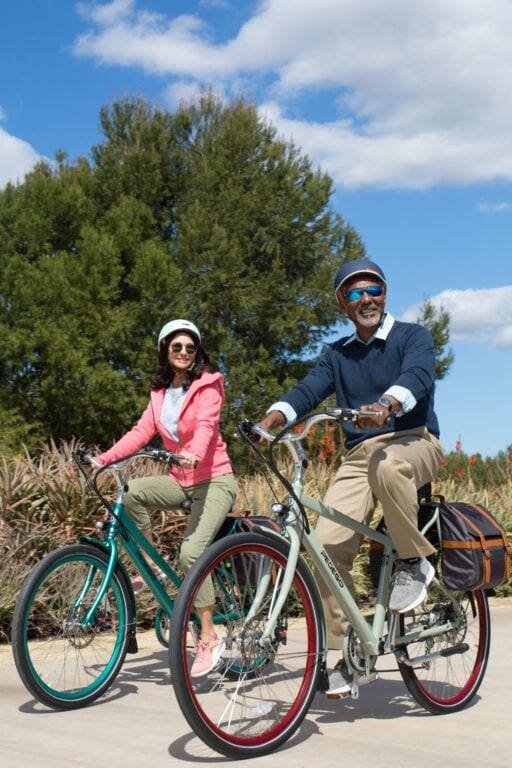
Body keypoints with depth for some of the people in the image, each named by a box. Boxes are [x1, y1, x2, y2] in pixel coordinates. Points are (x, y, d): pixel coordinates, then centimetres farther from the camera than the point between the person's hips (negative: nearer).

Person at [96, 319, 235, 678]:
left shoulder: (208, 386, -7)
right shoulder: (161, 392, 11)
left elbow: (205, 425, -25)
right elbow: (142, 431, 2)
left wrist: (194, 455, -46)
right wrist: (104, 458, -11)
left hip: (214, 479, -5)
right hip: (182, 479, 6)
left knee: (191, 552, -22)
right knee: (130, 492, -23)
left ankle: (210, 638, -10)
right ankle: (153, 567, -6)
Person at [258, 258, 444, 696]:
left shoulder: (413, 337, 3)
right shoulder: (337, 354, 16)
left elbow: (416, 377, -19)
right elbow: (308, 390, 0)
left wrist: (384, 406, -42)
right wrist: (272, 419, -22)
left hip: (413, 442, -4)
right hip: (359, 454, 4)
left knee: (387, 463, -41)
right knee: (328, 544, -16)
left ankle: (415, 562, -17)